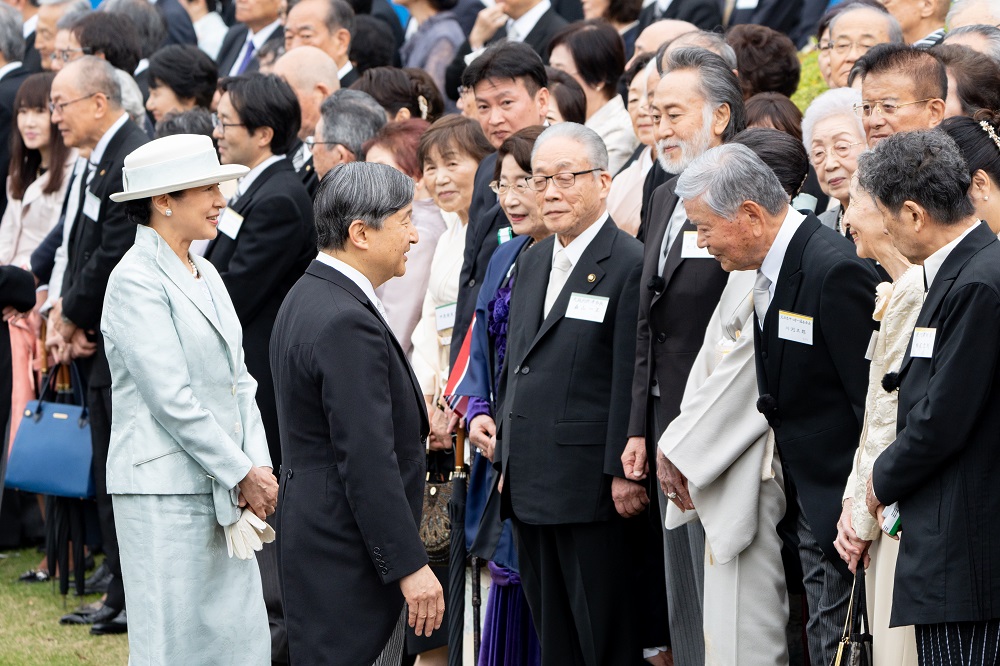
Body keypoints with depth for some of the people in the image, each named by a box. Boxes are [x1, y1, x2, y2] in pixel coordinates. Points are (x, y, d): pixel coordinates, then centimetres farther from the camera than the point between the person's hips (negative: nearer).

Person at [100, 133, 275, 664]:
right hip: (165, 490, -8)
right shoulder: (136, 280, -11)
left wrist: (258, 465, 2)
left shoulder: (205, 274, 15)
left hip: (224, 491, 8)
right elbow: (171, 399, -16)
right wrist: (242, 475, -13)